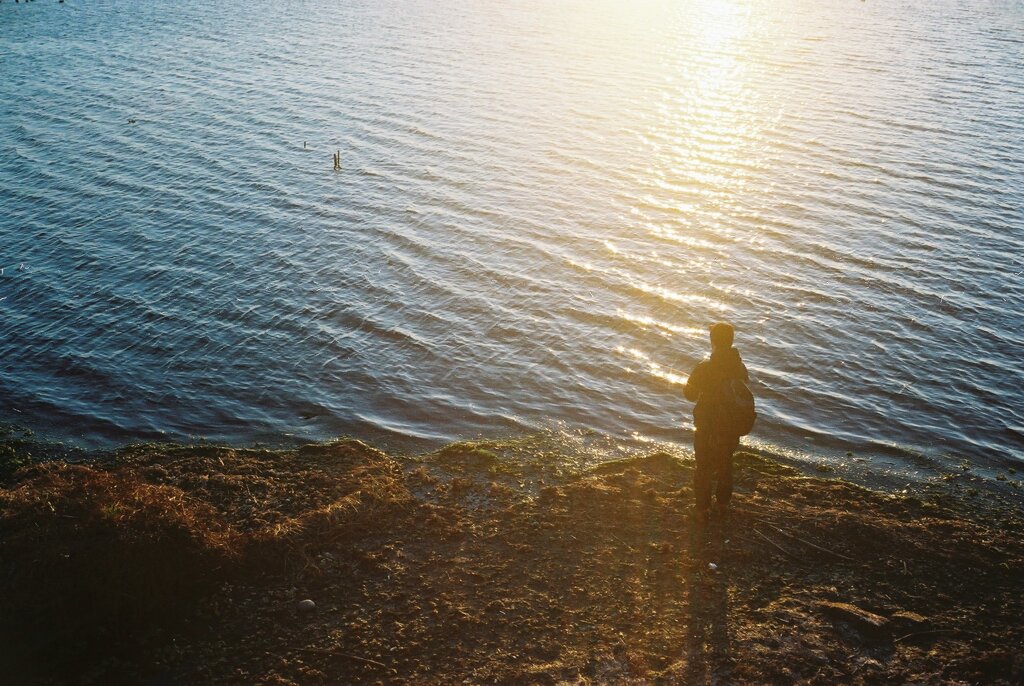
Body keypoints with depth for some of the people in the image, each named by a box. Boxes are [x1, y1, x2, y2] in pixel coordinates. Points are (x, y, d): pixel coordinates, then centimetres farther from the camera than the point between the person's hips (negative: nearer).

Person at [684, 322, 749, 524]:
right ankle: (723, 503, 39)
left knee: (704, 468, 14)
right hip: (731, 427, 3)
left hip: (707, 428, -3)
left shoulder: (703, 369, -24)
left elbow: (690, 394, -12)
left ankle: (702, 508, 21)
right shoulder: (739, 367, -11)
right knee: (725, 464, 24)